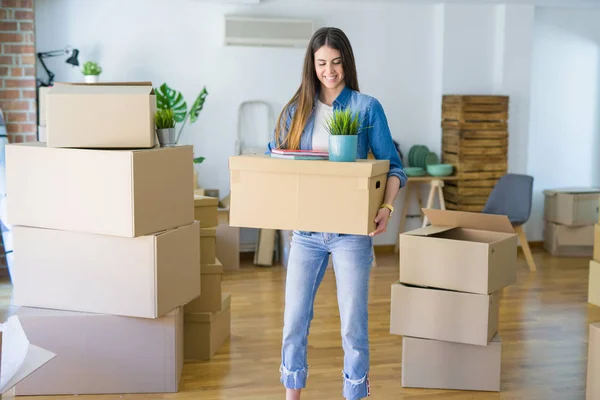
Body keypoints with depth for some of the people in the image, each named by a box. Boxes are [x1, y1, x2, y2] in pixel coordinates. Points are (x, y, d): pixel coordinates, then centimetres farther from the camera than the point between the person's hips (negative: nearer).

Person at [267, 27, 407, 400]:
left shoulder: (367, 107, -1)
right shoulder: (297, 110, 7)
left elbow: (393, 167, -1)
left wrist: (387, 207, -18)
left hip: (352, 231, -3)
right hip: (306, 231, 3)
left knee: (353, 324, 3)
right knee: (294, 320, 7)